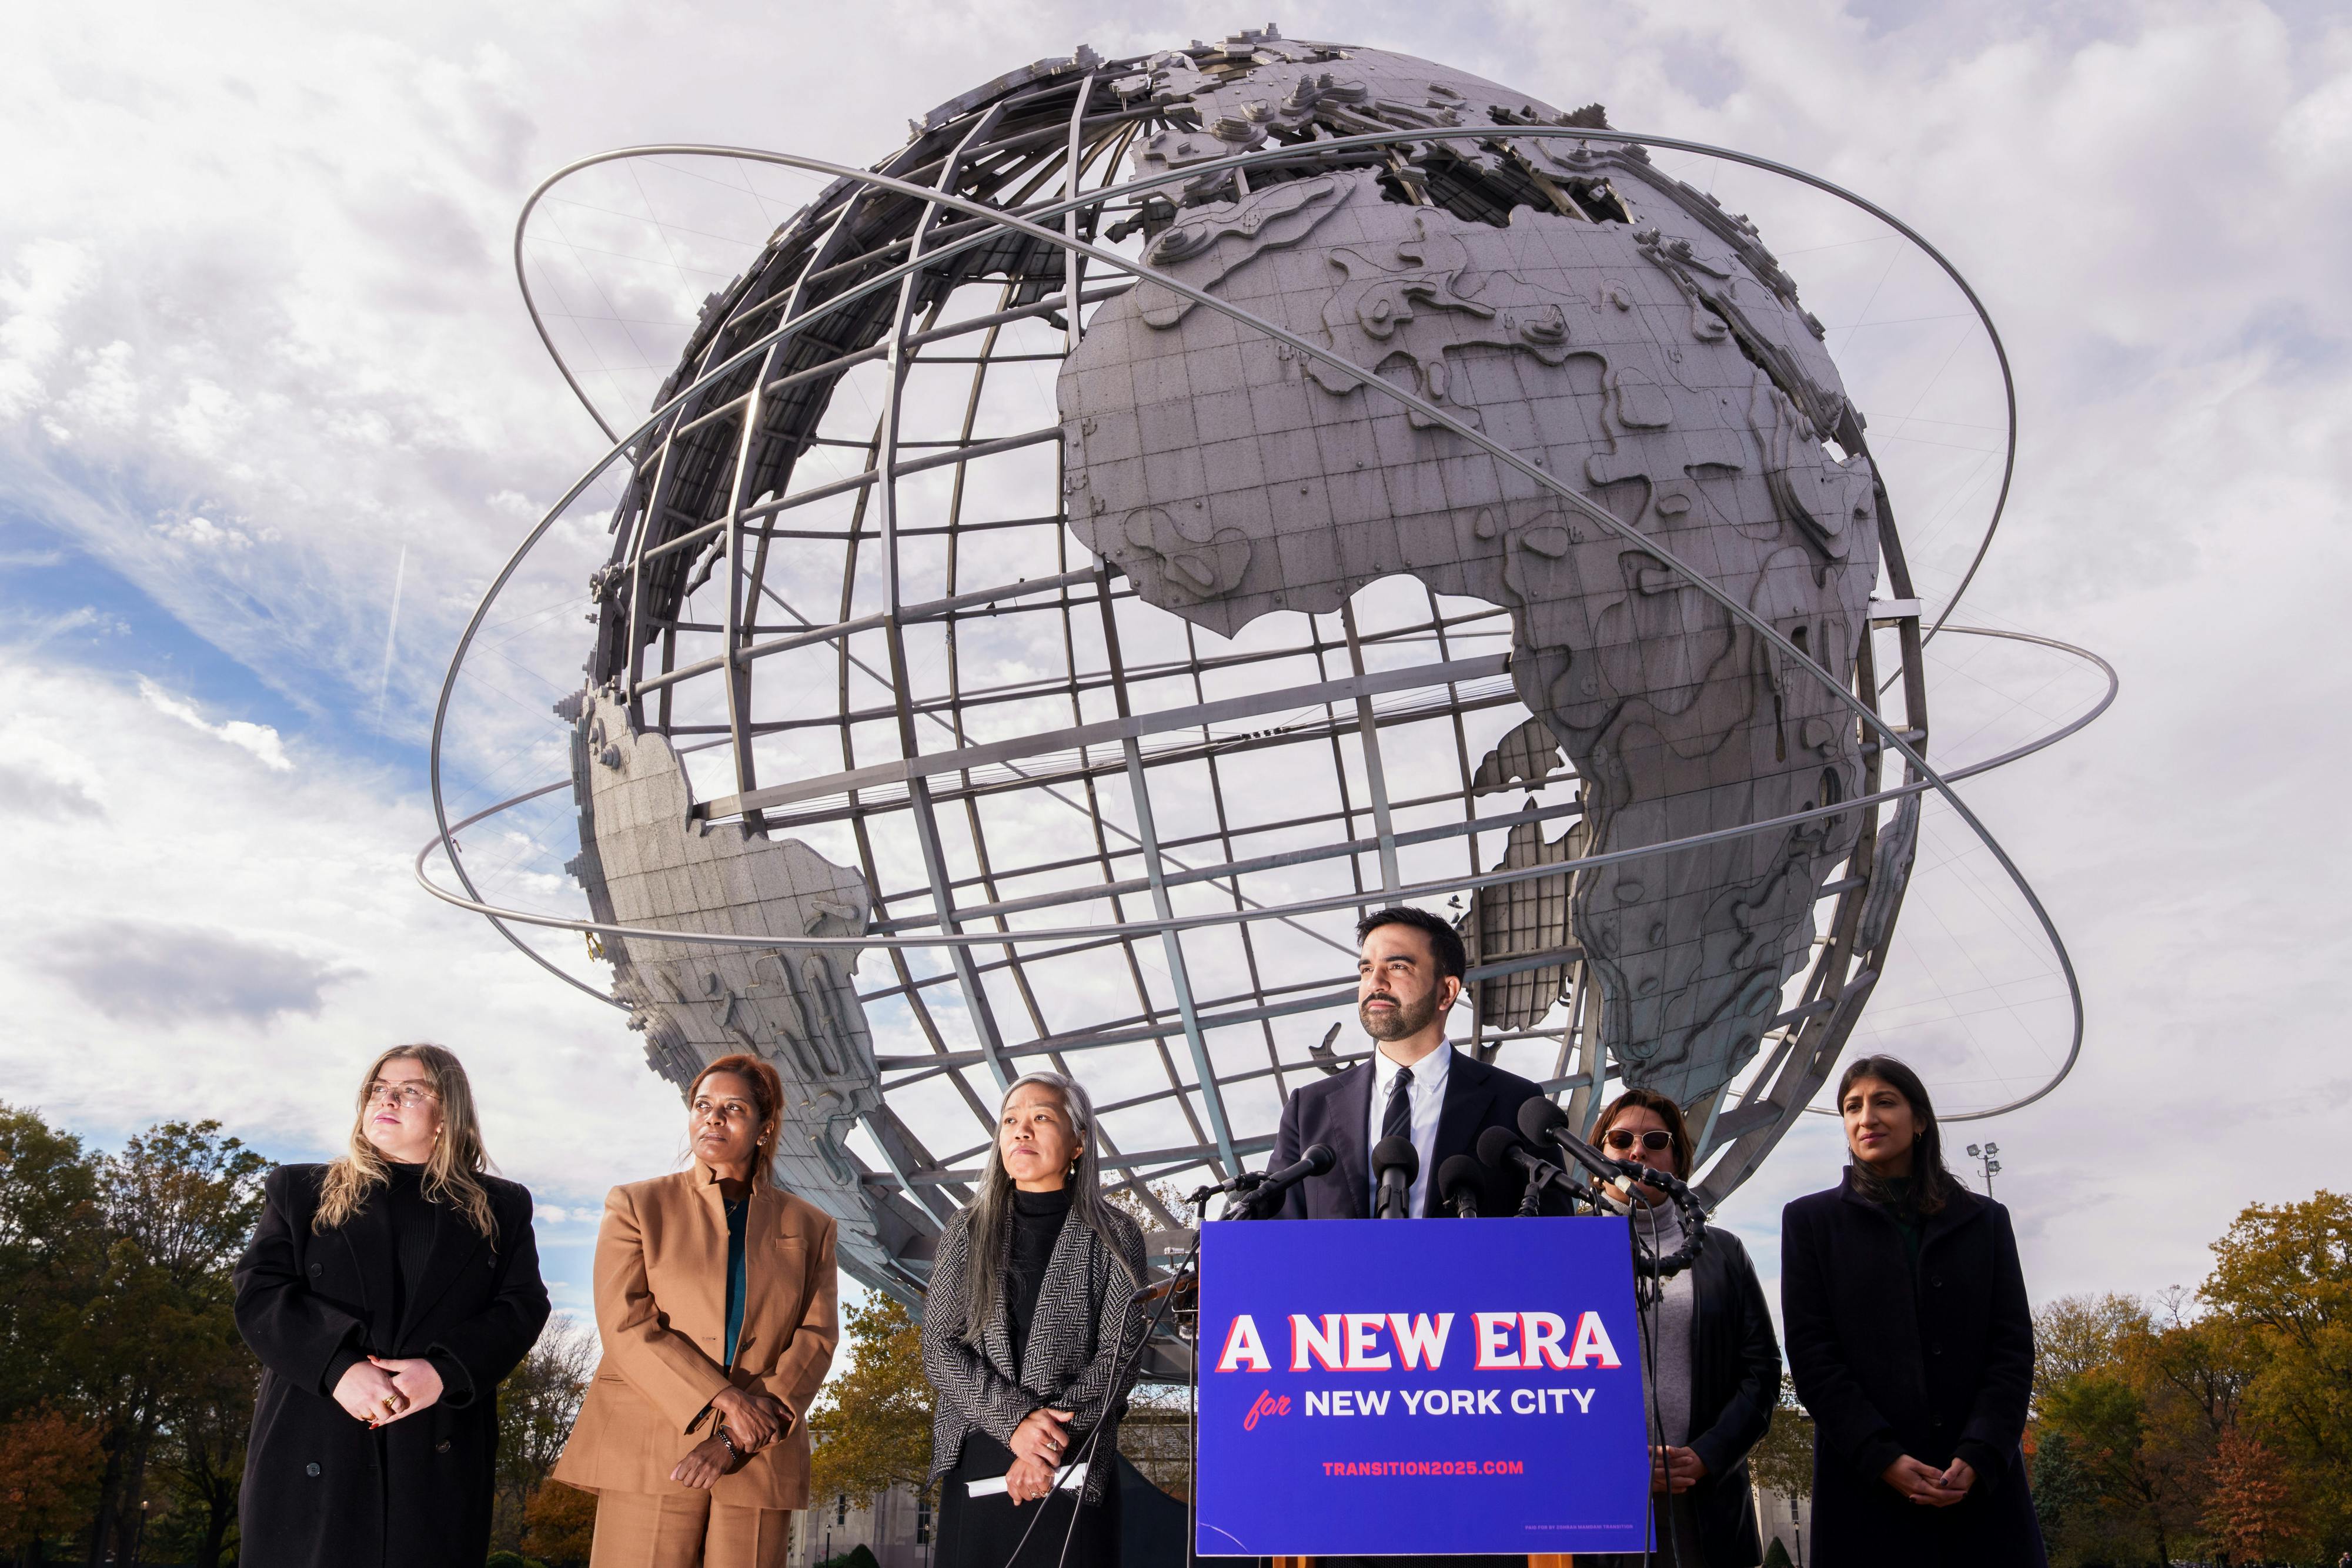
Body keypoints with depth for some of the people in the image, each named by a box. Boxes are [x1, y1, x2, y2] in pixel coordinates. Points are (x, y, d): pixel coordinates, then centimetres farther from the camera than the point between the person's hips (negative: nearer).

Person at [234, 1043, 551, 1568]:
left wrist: (445, 1370, -16)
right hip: (310, 1452, 0)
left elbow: (523, 1308, 3)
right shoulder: (299, 1191, 14)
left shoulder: (501, 1208, 13)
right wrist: (338, 1368, -14)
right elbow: (259, 1296, 2)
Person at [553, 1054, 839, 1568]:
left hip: (759, 1465, 2)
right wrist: (723, 1402, -14)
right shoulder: (637, 1206, 7)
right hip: (650, 1458, -1)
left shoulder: (809, 1227, 11)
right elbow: (625, 1325, -4)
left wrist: (736, 1441, -10)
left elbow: (816, 1338, 2)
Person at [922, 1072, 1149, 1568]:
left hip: (1074, 1473, -2)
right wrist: (1015, 1419, -14)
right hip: (974, 1466, 2)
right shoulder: (967, 1232, 8)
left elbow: (1119, 1358, -4)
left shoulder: (1113, 1238, 2)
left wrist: (1054, 1437, -16)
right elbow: (938, 1349, 0)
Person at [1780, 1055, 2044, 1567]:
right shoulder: (1811, 1219, 8)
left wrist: (1979, 1454, -9)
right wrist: (1881, 1457, -12)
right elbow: (1810, 1351, 0)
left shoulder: (1985, 1220, 13)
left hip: (1983, 1482, 1)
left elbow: (2014, 1346, 5)